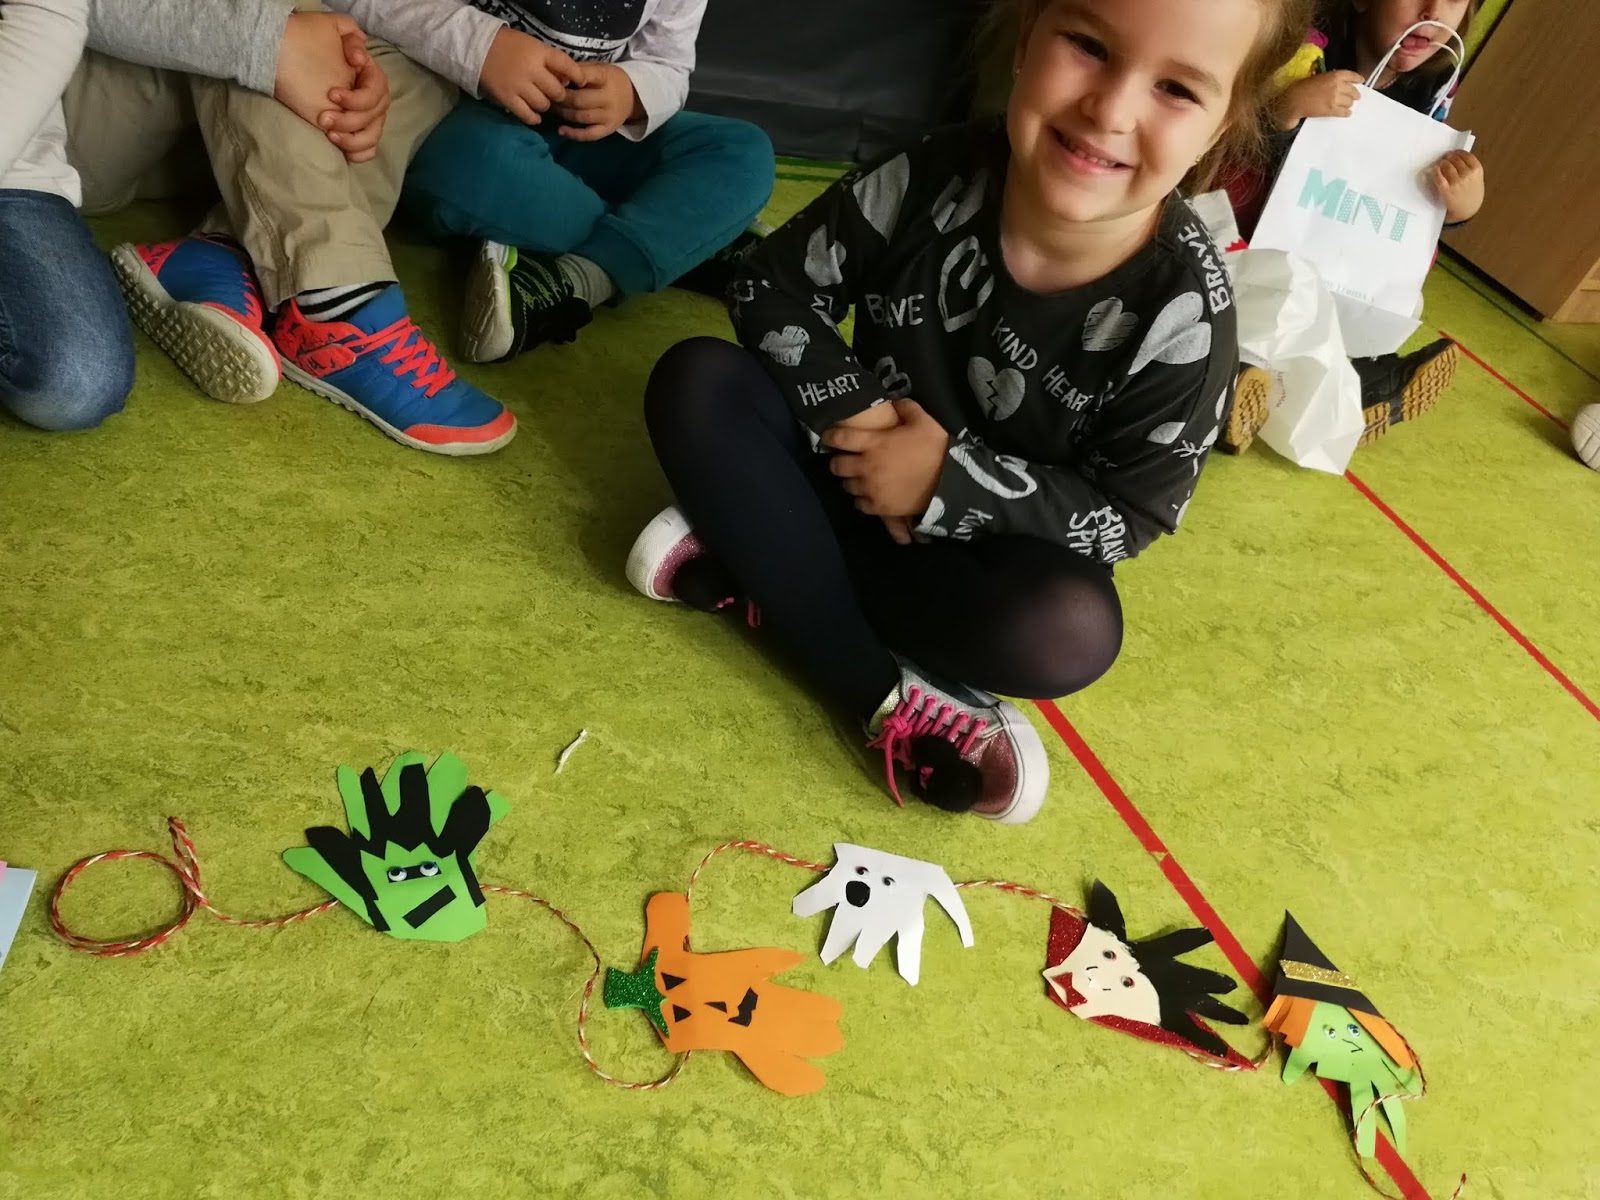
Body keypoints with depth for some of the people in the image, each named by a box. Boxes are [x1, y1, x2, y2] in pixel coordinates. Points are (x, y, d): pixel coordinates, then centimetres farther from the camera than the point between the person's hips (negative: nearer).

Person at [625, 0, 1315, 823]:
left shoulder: (1182, 312, -23)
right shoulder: (936, 178, -18)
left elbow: (1128, 515, -15)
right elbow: (773, 286, -7)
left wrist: (951, 482, -24)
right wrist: (847, 410, -22)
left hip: (993, 544, -2)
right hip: (858, 473, 3)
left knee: (1067, 632, -34)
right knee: (697, 382, -20)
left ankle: (752, 563, -20)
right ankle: (885, 696, -26)